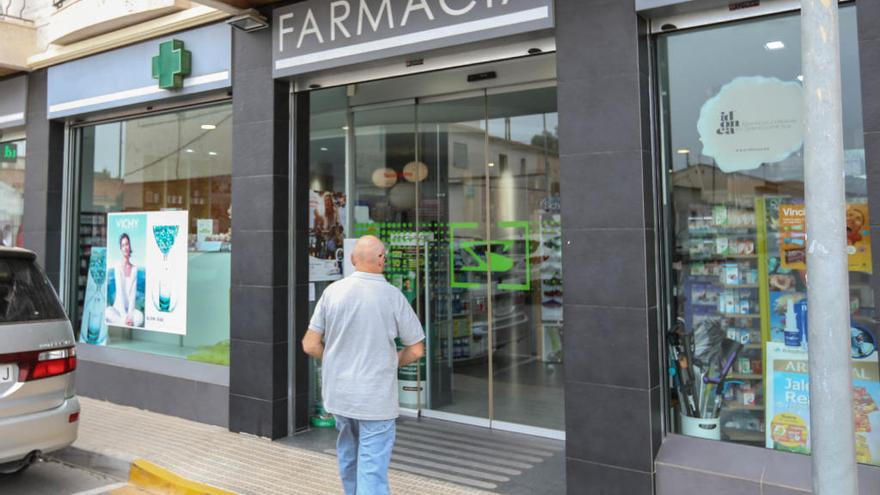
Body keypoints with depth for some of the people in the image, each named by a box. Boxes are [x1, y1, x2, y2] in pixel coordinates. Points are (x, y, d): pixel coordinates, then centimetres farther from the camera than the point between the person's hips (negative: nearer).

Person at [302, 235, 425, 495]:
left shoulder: (333, 291, -6)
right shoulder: (392, 296, -12)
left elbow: (310, 345, -3)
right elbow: (416, 350, -5)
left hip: (338, 393, 4)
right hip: (376, 396, -4)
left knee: (348, 457, 25)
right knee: (372, 467, 2)